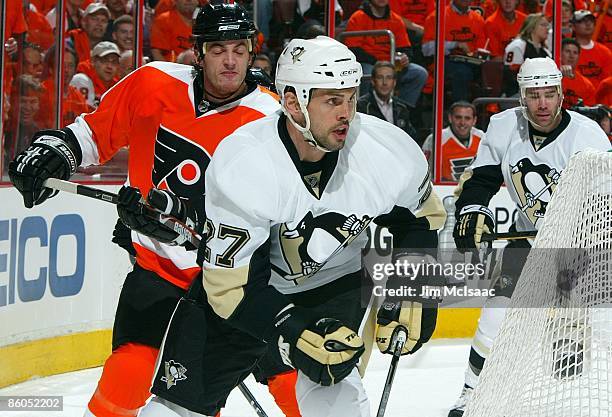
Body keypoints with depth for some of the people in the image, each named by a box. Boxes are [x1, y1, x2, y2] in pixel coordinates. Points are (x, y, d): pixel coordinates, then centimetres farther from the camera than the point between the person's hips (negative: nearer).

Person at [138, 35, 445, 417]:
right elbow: (233, 284, -29)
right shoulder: (240, 166, -33)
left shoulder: (390, 152, -24)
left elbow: (421, 219, -1)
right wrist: (293, 332, -40)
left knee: (327, 376, -22)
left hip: (339, 277, 2)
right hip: (238, 274, -2)